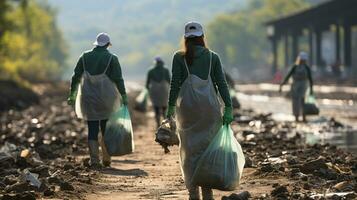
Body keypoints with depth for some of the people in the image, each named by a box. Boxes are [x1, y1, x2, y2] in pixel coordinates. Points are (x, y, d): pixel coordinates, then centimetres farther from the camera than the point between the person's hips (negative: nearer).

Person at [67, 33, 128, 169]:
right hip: (106, 100, -1)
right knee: (106, 129, 11)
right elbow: (118, 79, -8)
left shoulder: (85, 57, 4)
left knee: (92, 129, 2)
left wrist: (72, 95, 9)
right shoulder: (112, 58, -4)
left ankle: (94, 160, -6)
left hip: (88, 100, 1)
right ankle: (106, 159, 15)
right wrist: (124, 96, -5)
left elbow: (76, 77, 4)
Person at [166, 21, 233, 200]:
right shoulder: (213, 57, 5)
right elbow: (222, 83, 1)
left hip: (188, 107, -1)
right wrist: (228, 108, 0)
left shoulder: (179, 57, 0)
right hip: (210, 107, 1)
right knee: (208, 148, 9)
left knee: (190, 151, 5)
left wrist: (171, 107, 0)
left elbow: (175, 83, -4)